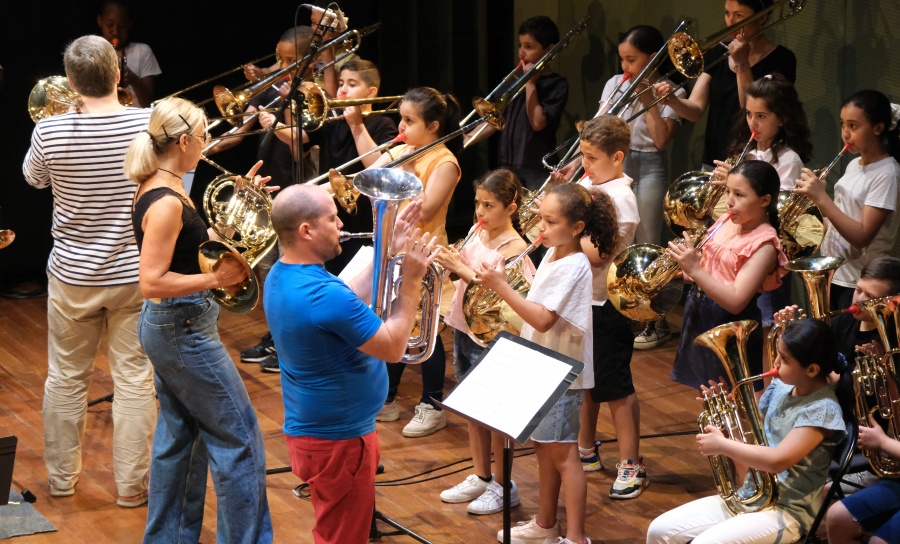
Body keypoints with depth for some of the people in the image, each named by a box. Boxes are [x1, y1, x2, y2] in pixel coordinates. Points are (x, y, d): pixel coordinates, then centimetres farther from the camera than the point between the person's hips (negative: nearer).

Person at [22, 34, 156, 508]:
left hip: (72, 277, 1)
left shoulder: (50, 132, -15)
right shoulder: (151, 125, -15)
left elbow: (33, 178, 7)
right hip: (135, 274, 0)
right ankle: (132, 484, 12)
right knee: (135, 380, 7)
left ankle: (61, 477, 27)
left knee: (65, 377, 16)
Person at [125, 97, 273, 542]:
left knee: (180, 435, 19)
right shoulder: (165, 203, -24)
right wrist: (216, 279, -26)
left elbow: (194, 242, 14)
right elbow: (152, 283, -27)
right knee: (239, 439, -2)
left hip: (169, 327, 10)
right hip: (184, 330, -10)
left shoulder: (158, 189, 6)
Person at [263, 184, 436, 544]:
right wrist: (411, 280, -14)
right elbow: (393, 348, -21)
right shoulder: (324, 294, -30)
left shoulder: (281, 276, 0)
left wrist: (388, 251, 10)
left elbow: (350, 301, 13)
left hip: (312, 428, 10)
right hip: (338, 438, -10)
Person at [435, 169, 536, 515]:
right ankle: (480, 477, 30)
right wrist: (449, 262, -9)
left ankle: (503, 486, 16)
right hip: (465, 330, 8)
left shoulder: (514, 248, -18)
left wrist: (463, 269, -29)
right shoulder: (477, 233, 5)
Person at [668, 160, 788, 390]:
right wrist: (685, 264, -10)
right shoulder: (728, 224, 5)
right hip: (701, 317, 7)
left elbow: (736, 301, -26)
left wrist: (695, 270, -30)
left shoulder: (764, 245, -17)